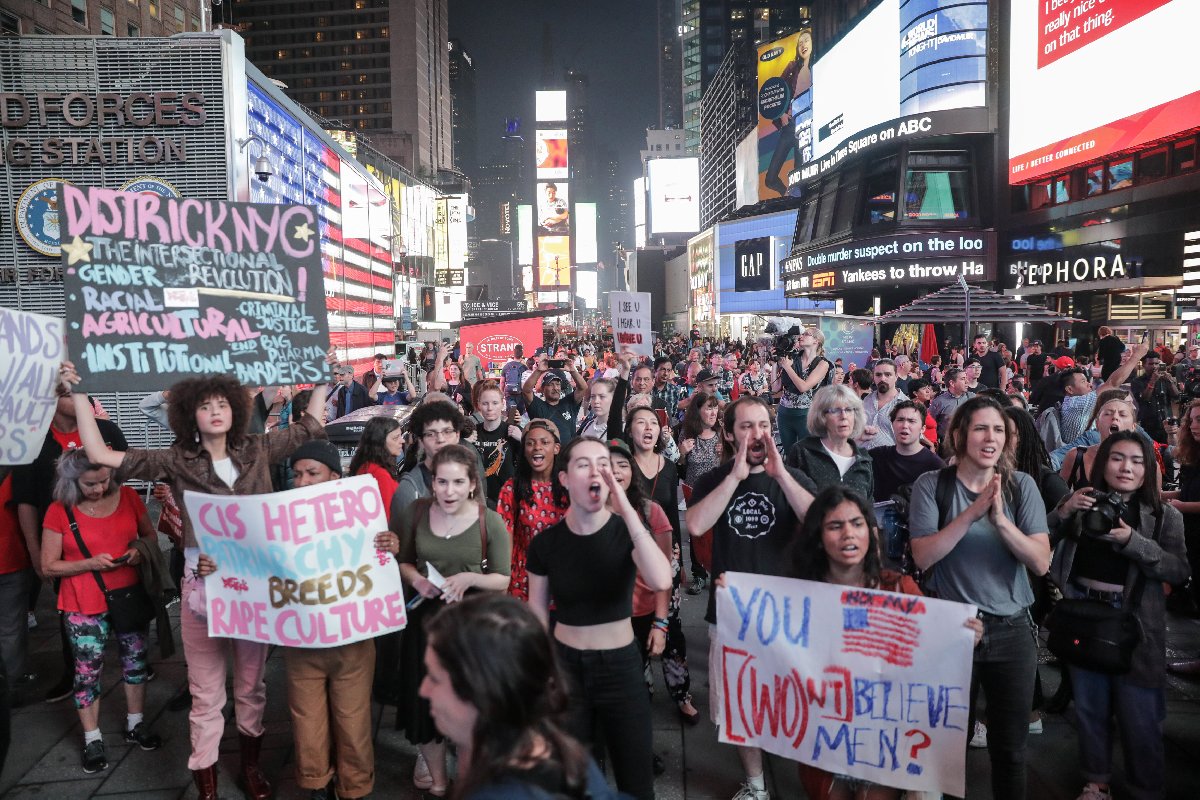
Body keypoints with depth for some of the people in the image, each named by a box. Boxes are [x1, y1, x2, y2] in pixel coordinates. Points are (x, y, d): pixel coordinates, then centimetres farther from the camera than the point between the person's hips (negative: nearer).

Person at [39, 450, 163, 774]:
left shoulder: (127, 496, -4)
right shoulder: (60, 511, -10)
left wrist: (141, 550, -13)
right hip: (85, 606, -3)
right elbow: (48, 566, -7)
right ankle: (92, 741, 21)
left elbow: (150, 534, 9)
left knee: (135, 661, 14)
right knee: (88, 671, 5)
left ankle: (135, 725, 32)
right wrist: (90, 564, -21)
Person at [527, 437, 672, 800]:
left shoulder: (627, 532, -12)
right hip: (564, 664, 1)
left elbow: (661, 581, -32)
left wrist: (626, 508, -34)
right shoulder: (546, 542, -9)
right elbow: (537, 616, 2)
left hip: (621, 665, -1)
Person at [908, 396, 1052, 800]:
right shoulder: (931, 485, -8)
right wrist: (971, 513, -24)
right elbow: (923, 556, -17)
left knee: (1009, 748, 16)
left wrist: (1001, 519, -23)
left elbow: (1041, 563, -9)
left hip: (1011, 630, 2)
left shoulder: (1021, 485, -2)